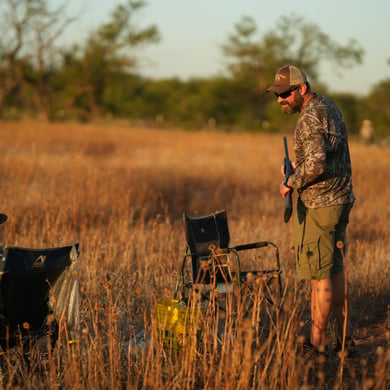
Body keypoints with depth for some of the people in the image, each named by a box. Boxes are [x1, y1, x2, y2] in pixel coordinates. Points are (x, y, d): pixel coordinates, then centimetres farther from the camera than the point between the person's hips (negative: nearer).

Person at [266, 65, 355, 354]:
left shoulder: (310, 118, -19)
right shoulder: (329, 106, 12)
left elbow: (315, 165, -30)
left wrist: (291, 184, -15)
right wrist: (295, 166, 13)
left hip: (318, 205, -10)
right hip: (341, 199, 10)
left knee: (319, 276, -3)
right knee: (335, 270, 15)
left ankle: (318, 343, 4)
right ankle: (343, 337, 21)